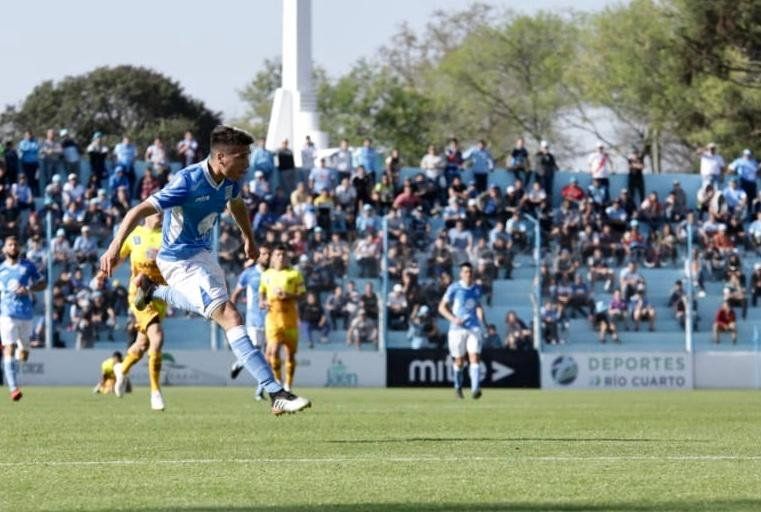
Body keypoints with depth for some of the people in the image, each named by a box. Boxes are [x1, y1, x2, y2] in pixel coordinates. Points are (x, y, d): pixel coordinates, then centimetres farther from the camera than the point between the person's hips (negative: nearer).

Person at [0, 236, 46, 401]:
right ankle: (13, 388, -22)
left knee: (23, 354, 6)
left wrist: (29, 289, -9)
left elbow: (42, 283, 9)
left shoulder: (28, 266, 8)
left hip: (26, 313, 1)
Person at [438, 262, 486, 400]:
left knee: (475, 358, -13)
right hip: (457, 328, -2)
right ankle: (458, 387, 29)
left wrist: (482, 321, 11)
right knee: (459, 361, 6)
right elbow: (442, 307, -2)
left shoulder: (477, 289, 9)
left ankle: (475, 389, -22)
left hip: (474, 328, 2)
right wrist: (453, 319, -17)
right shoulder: (454, 288, -3)